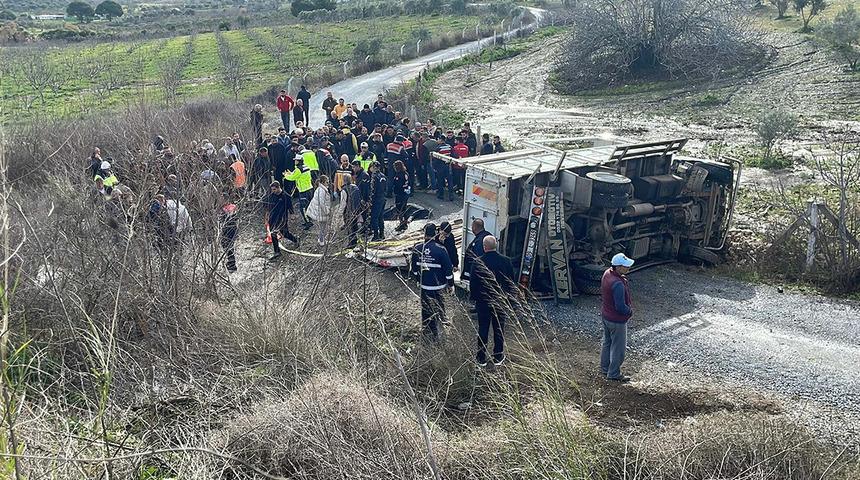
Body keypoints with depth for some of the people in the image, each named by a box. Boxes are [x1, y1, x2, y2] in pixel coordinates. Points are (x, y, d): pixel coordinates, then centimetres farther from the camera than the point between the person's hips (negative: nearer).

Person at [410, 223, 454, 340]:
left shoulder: (417, 248, -7)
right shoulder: (440, 250, -17)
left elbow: (413, 266, 7)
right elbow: (448, 268, -11)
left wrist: (417, 277, 24)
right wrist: (450, 283, 2)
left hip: (424, 284, 3)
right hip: (438, 285, -3)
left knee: (426, 306, 15)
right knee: (439, 306, 17)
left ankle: (427, 329, 25)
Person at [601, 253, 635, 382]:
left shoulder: (607, 273, -6)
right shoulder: (618, 284, -34)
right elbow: (621, 307, -29)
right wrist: (630, 311, -11)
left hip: (606, 315, 9)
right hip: (617, 320, -9)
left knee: (607, 342, 25)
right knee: (618, 347, 9)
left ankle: (605, 368, 41)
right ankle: (613, 374, 24)